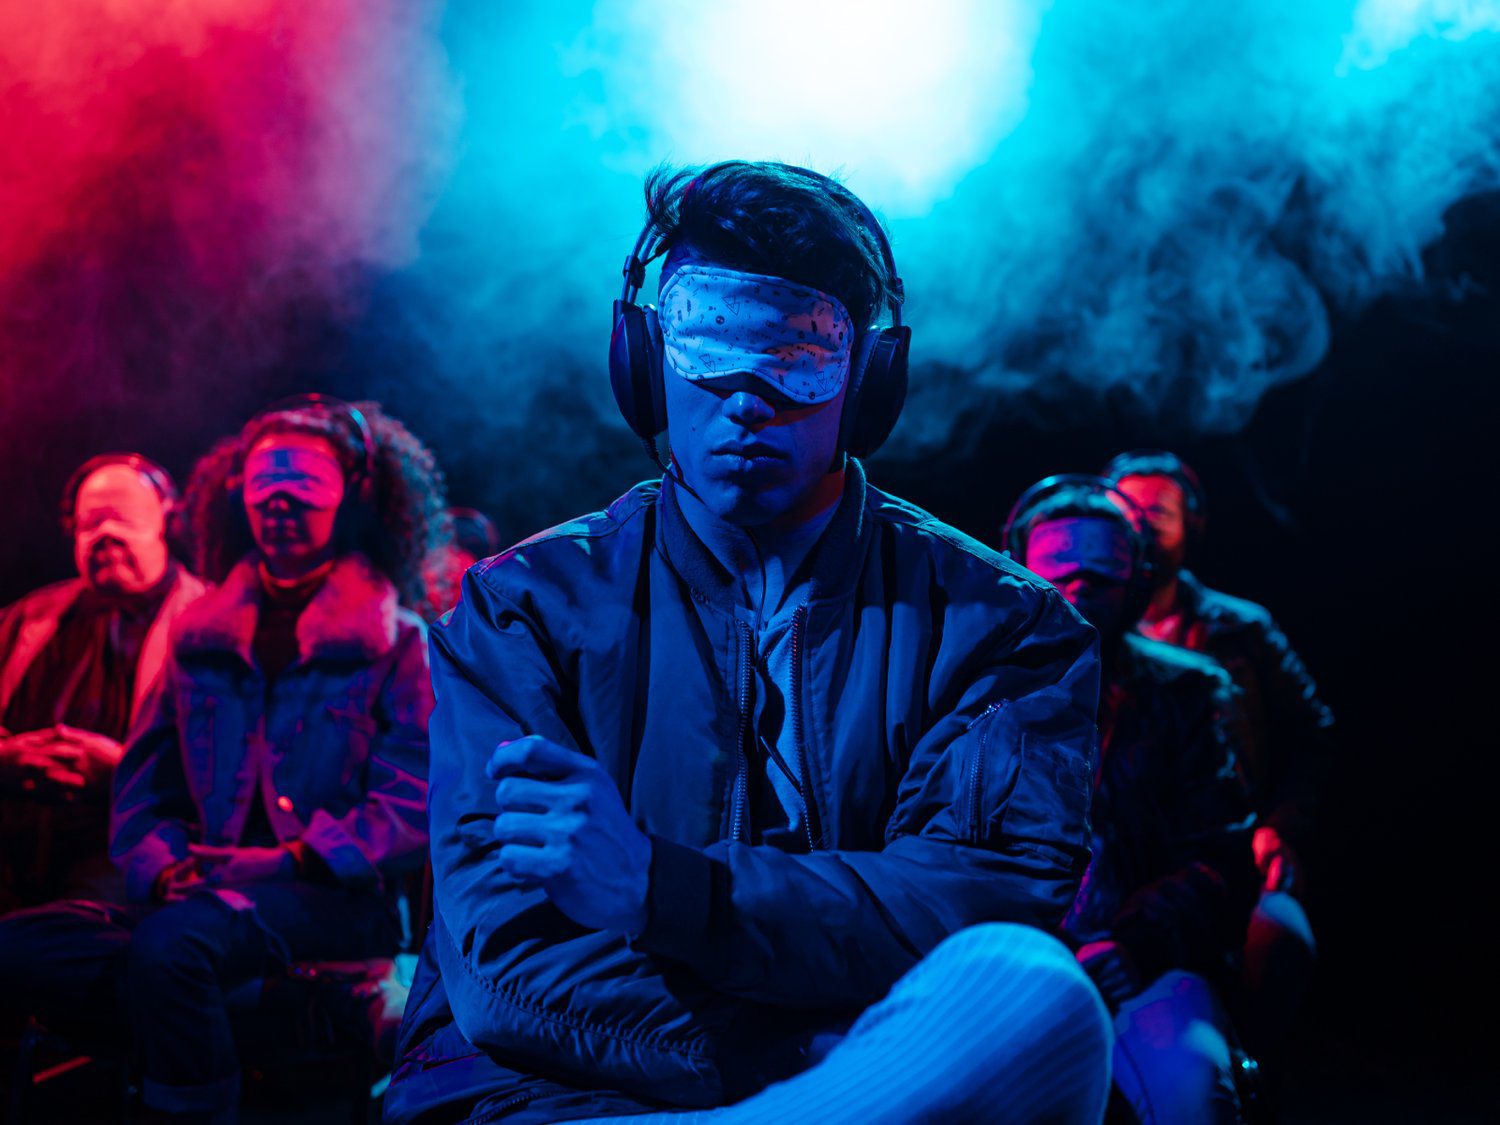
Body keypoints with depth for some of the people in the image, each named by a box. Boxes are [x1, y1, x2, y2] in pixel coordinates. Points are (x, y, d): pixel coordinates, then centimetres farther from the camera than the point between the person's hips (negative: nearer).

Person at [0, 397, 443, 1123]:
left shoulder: (397, 642, 7)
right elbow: (142, 785, 19)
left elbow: (411, 808, -3)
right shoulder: (201, 640, 21)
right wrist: (166, 871, -2)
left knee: (171, 943, -36)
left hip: (334, 900, -5)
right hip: (203, 897, 5)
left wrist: (286, 865, -15)